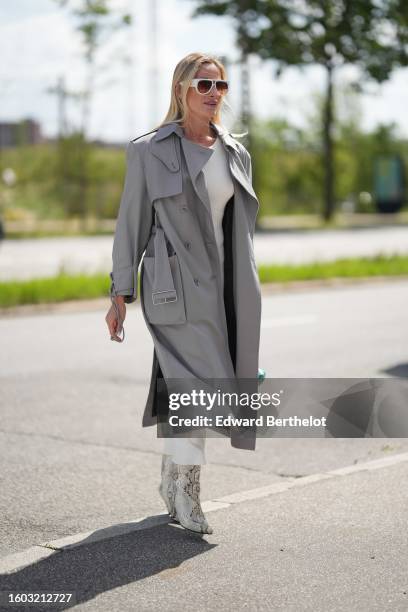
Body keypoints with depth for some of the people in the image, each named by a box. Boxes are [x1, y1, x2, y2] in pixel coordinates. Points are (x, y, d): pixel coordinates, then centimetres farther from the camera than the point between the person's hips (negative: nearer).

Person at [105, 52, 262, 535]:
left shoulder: (236, 153, 13)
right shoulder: (149, 150, 0)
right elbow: (131, 224, 0)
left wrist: (245, 294, 16)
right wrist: (120, 294, -3)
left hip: (225, 285, 5)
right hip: (177, 286, -5)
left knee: (181, 382, 10)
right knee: (198, 382, -13)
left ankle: (172, 478, 25)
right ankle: (184, 488, 1)